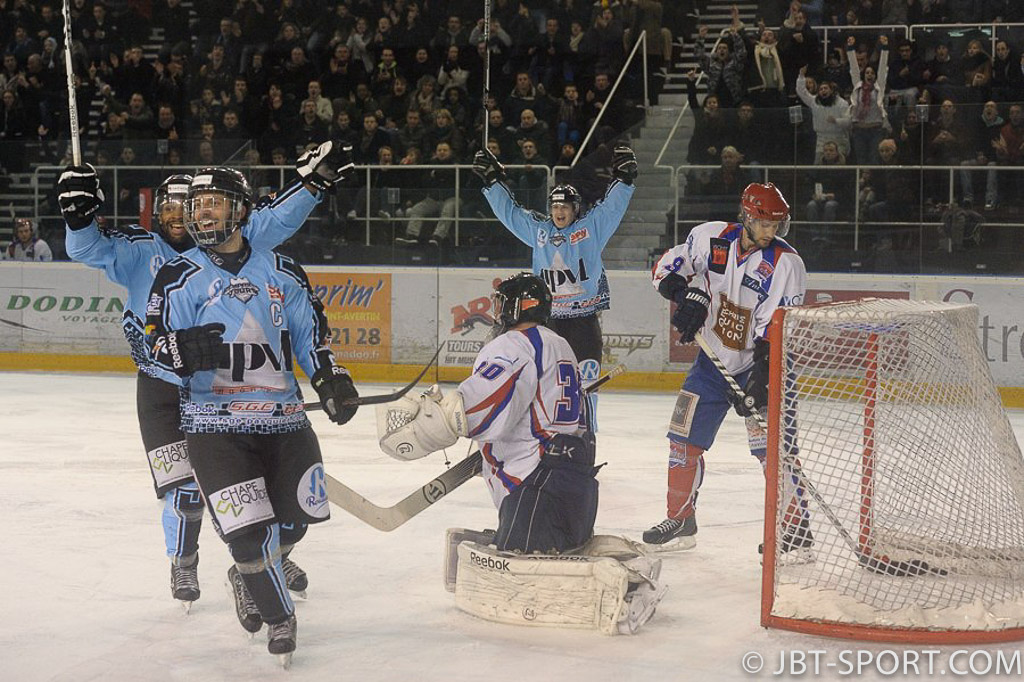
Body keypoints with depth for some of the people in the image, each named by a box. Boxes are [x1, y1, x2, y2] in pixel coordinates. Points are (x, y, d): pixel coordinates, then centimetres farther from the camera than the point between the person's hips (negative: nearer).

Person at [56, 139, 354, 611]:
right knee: (185, 488, -5)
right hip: (163, 391, -1)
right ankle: (183, 563, 20)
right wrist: (79, 212, -29)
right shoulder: (138, 252, -3)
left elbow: (272, 222, -6)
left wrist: (314, 182, -15)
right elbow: (90, 250, -11)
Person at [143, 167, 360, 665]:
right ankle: (278, 617, 11)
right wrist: (184, 349, -29)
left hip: (282, 418, 4)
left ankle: (249, 577, 38)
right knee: (249, 529, -12)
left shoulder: (281, 272, 9)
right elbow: (156, 346, -6)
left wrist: (331, 379, 2)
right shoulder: (180, 277, -1)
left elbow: (309, 333, 16)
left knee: (298, 514, 8)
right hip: (215, 423, -4)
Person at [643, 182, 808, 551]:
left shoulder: (785, 263, -17)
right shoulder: (711, 238, -7)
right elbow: (666, 267, 5)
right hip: (713, 360, 4)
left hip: (761, 365, -4)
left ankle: (796, 527, -4)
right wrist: (688, 295, -15)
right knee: (683, 438, 7)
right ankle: (680, 521, 21)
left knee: (772, 446, -14)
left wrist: (761, 381, -28)